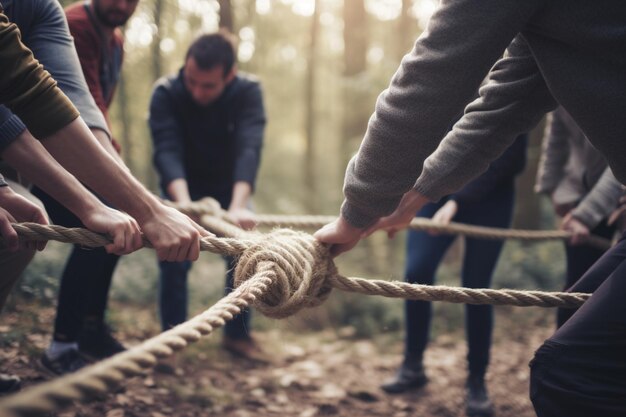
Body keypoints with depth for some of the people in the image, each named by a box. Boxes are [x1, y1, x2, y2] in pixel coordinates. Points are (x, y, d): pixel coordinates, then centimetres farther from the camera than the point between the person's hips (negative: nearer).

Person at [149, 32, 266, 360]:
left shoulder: (247, 91, -26)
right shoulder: (166, 93, -26)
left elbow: (249, 148, -39)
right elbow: (166, 150, -36)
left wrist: (239, 206, -54)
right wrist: (184, 203, -54)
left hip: (231, 188, 1)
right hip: (183, 188, 0)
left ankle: (237, 334, 12)